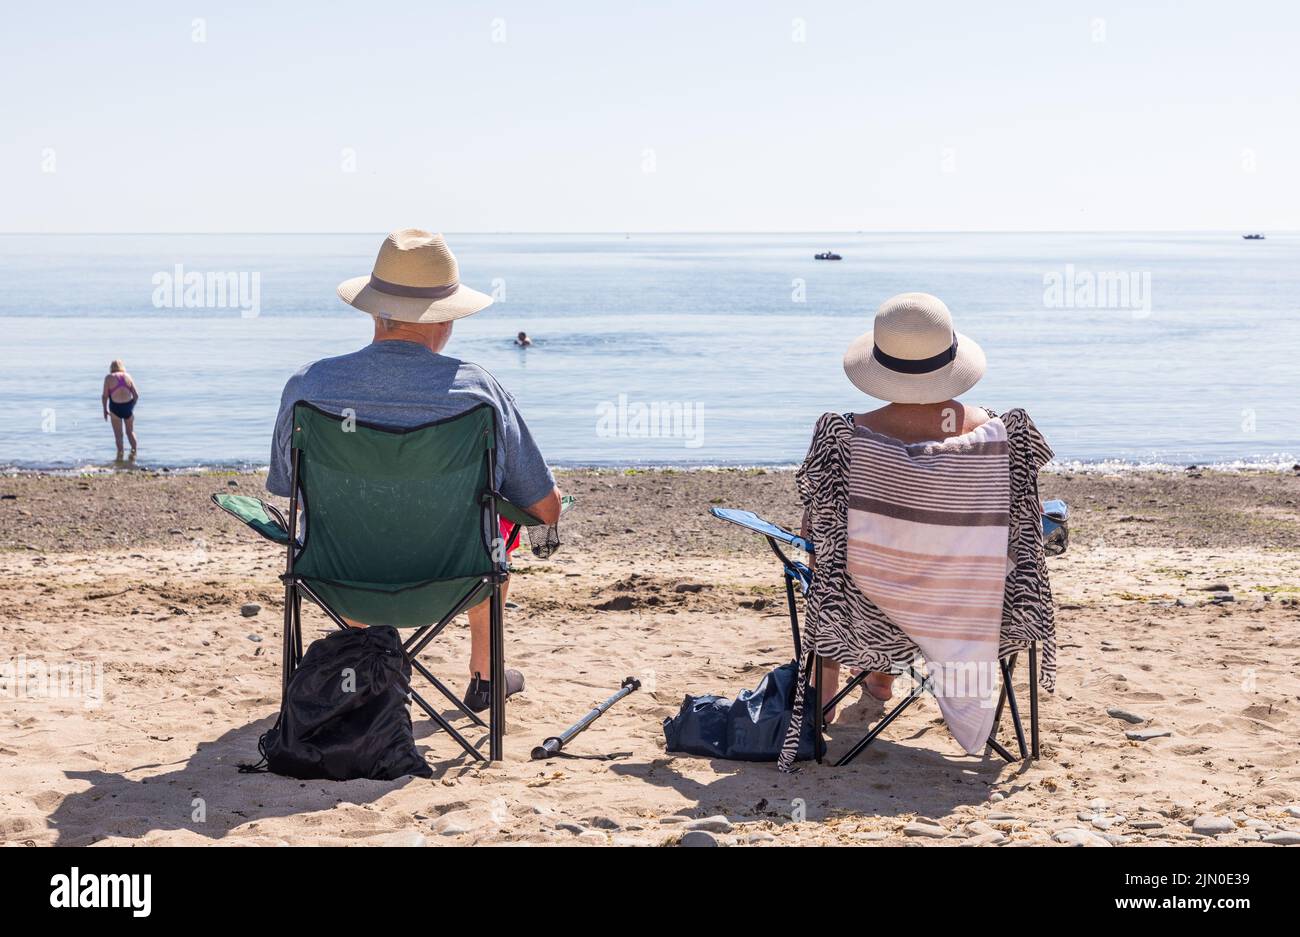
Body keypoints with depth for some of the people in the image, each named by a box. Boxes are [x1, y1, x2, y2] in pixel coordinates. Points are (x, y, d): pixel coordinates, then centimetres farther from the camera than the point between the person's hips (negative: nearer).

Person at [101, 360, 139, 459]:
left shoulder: (109, 377, -2)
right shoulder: (127, 376, 7)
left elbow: (104, 396, -5)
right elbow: (136, 395, 5)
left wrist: (105, 410, 7)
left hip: (115, 407, -3)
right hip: (128, 406, 3)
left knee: (118, 433, 8)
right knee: (130, 431, 16)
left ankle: (120, 453, 3)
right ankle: (134, 450, 4)